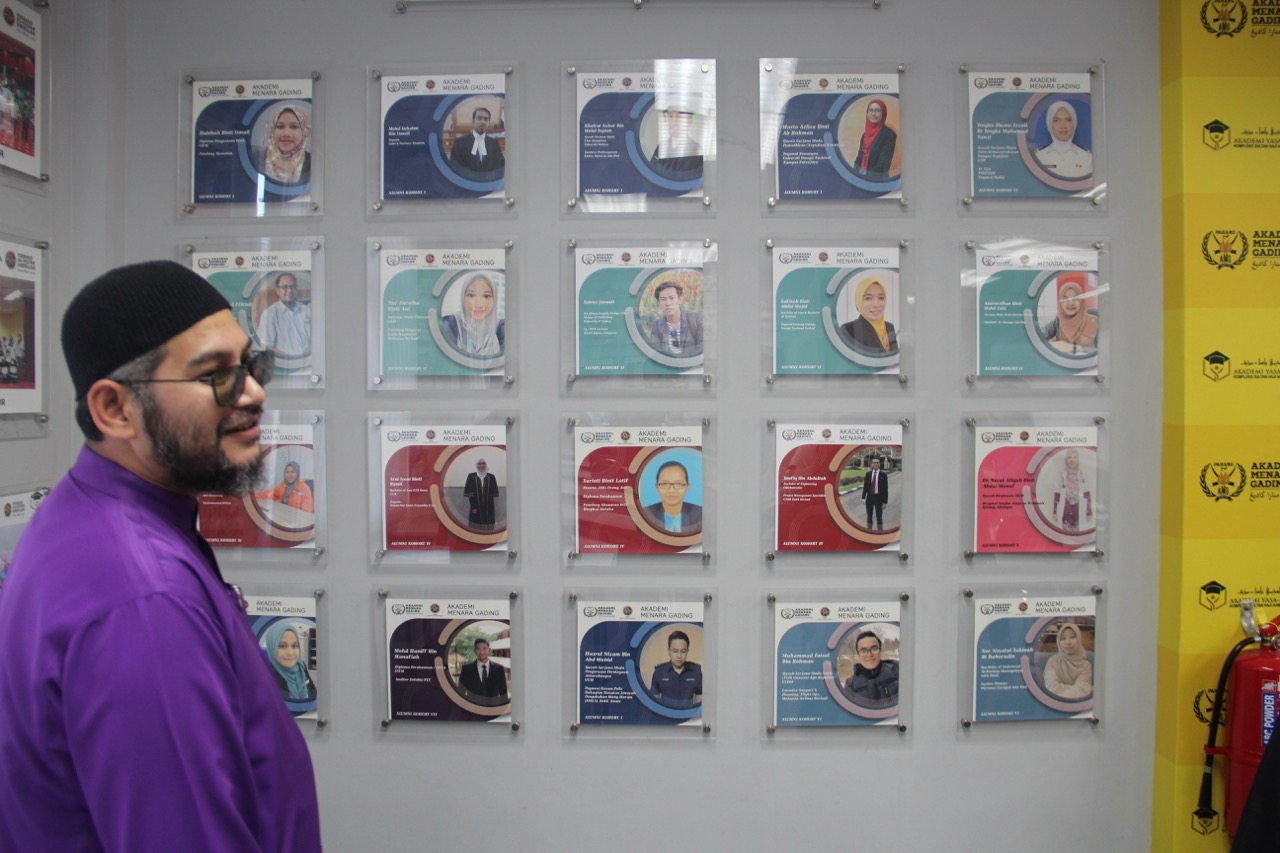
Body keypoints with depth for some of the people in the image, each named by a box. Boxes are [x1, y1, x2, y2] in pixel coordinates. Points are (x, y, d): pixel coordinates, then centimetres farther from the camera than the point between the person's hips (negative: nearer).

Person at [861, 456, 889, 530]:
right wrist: (863, 498, -2)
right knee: (869, 517, 9)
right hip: (870, 497, 3)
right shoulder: (868, 474, 5)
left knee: (879, 517, 2)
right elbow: (865, 486, 6)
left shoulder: (883, 474, -5)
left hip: (879, 498, -3)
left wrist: (885, 502, -9)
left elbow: (885, 489, -5)